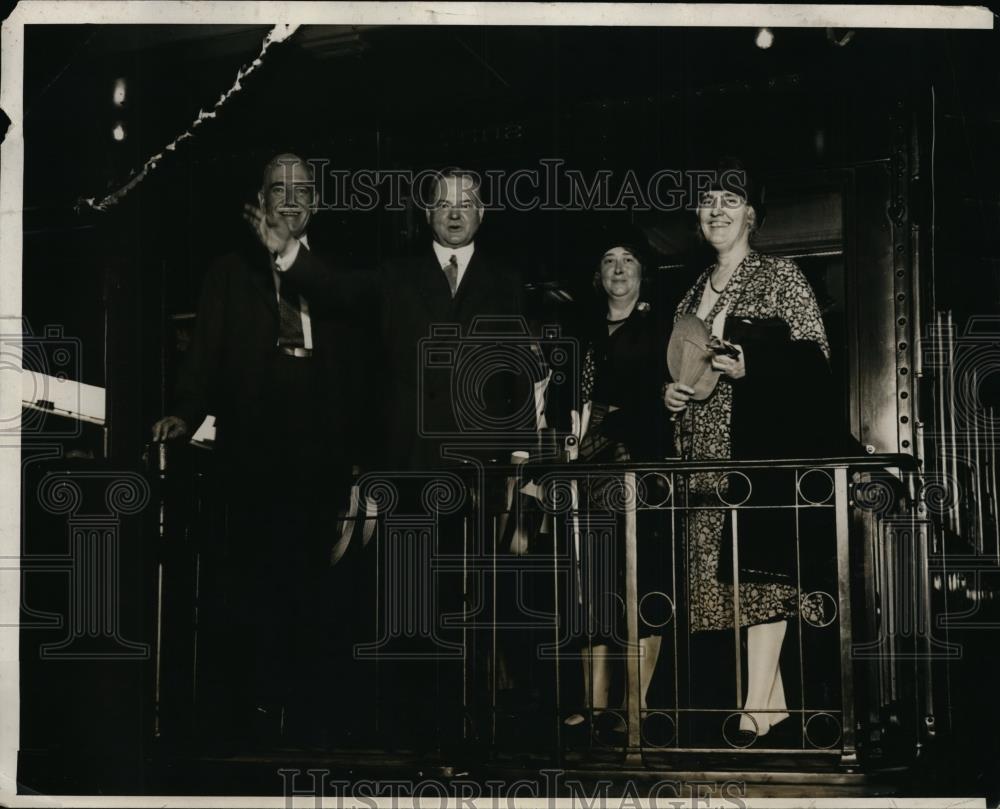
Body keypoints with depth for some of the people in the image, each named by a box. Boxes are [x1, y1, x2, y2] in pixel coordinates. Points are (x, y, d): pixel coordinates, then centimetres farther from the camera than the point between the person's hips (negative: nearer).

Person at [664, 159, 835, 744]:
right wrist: (671, 392, 6)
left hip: (765, 439, -6)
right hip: (708, 449, 6)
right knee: (733, 567, 3)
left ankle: (756, 706, -13)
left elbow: (815, 353, -6)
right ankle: (774, 697, 9)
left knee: (760, 562, -12)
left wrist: (751, 365, -18)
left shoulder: (780, 276, 1)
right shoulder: (694, 293, 19)